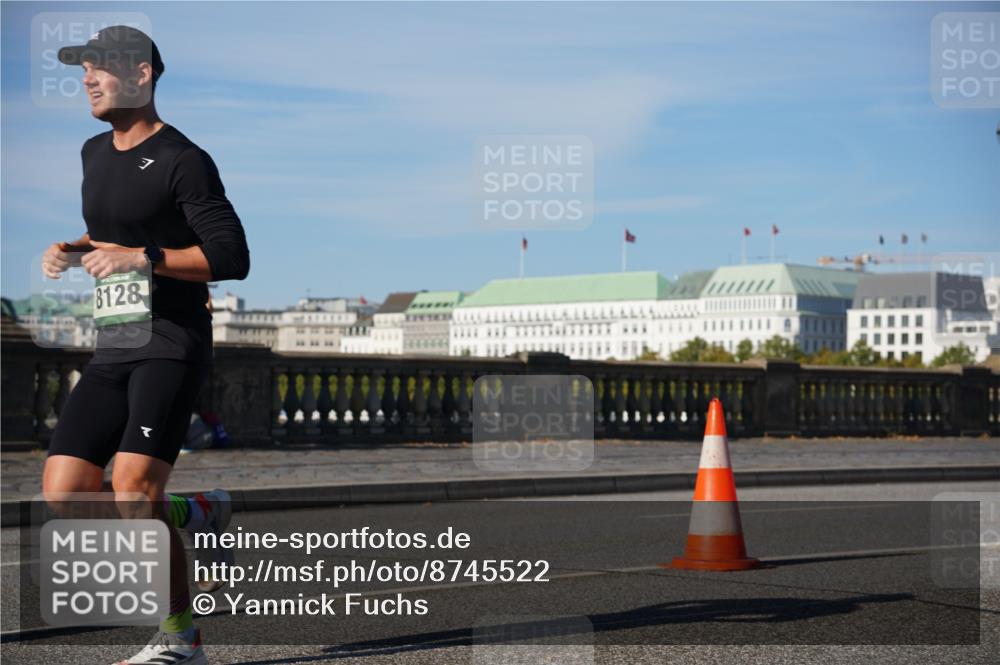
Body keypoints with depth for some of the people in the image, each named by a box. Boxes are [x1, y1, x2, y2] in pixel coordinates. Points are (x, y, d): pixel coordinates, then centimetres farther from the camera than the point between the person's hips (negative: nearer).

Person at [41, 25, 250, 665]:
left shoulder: (183, 160, -7)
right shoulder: (95, 153, 17)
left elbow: (233, 257, -12)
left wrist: (142, 258, -20)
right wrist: (74, 250, 13)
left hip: (172, 344, -8)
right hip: (112, 350, 8)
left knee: (134, 489, -22)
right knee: (65, 501, -3)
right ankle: (199, 514, 18)